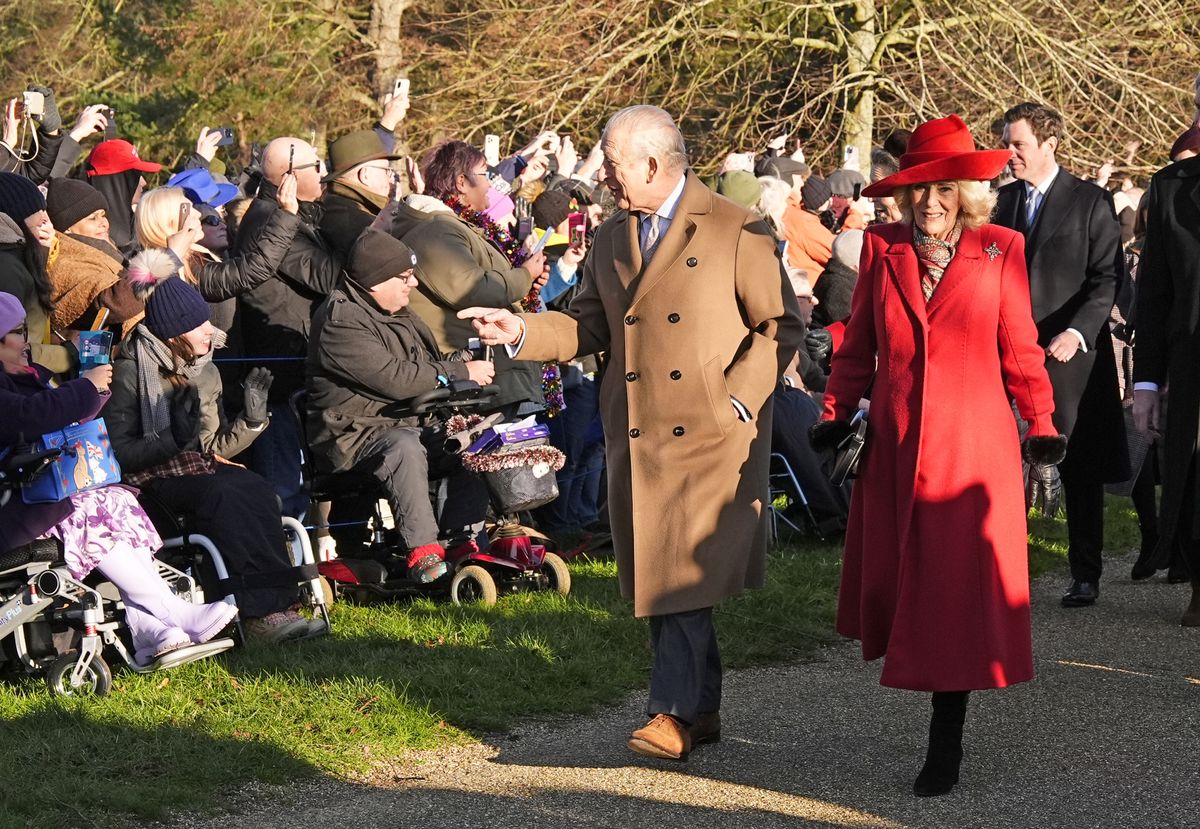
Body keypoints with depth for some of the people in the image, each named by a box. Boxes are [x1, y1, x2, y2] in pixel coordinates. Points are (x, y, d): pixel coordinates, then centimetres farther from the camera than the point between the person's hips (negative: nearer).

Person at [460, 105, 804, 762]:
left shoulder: (737, 233, -3)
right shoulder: (610, 240, 15)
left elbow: (781, 325, -3)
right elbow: (588, 327, 18)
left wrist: (737, 397, -12)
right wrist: (522, 332, 1)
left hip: (710, 436, -6)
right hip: (634, 438, 6)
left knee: (685, 571, -15)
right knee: (654, 577, 8)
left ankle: (675, 711, -12)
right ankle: (700, 711, 18)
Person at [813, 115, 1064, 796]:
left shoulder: (1000, 251, 1)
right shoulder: (883, 249, 5)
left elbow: (1019, 347, 5)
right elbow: (859, 344, 11)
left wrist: (1042, 424, 1)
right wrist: (837, 412, 5)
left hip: (972, 445, -3)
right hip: (896, 446, 3)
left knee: (959, 592, -5)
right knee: (893, 579, 6)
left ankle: (946, 745, 0)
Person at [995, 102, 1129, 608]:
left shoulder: (1091, 202, -3)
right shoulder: (1004, 200, 12)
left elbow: (1108, 278, -7)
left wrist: (1077, 332, -18)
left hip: (1071, 353, -4)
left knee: (1080, 471, 3)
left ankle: (1086, 575, 10)